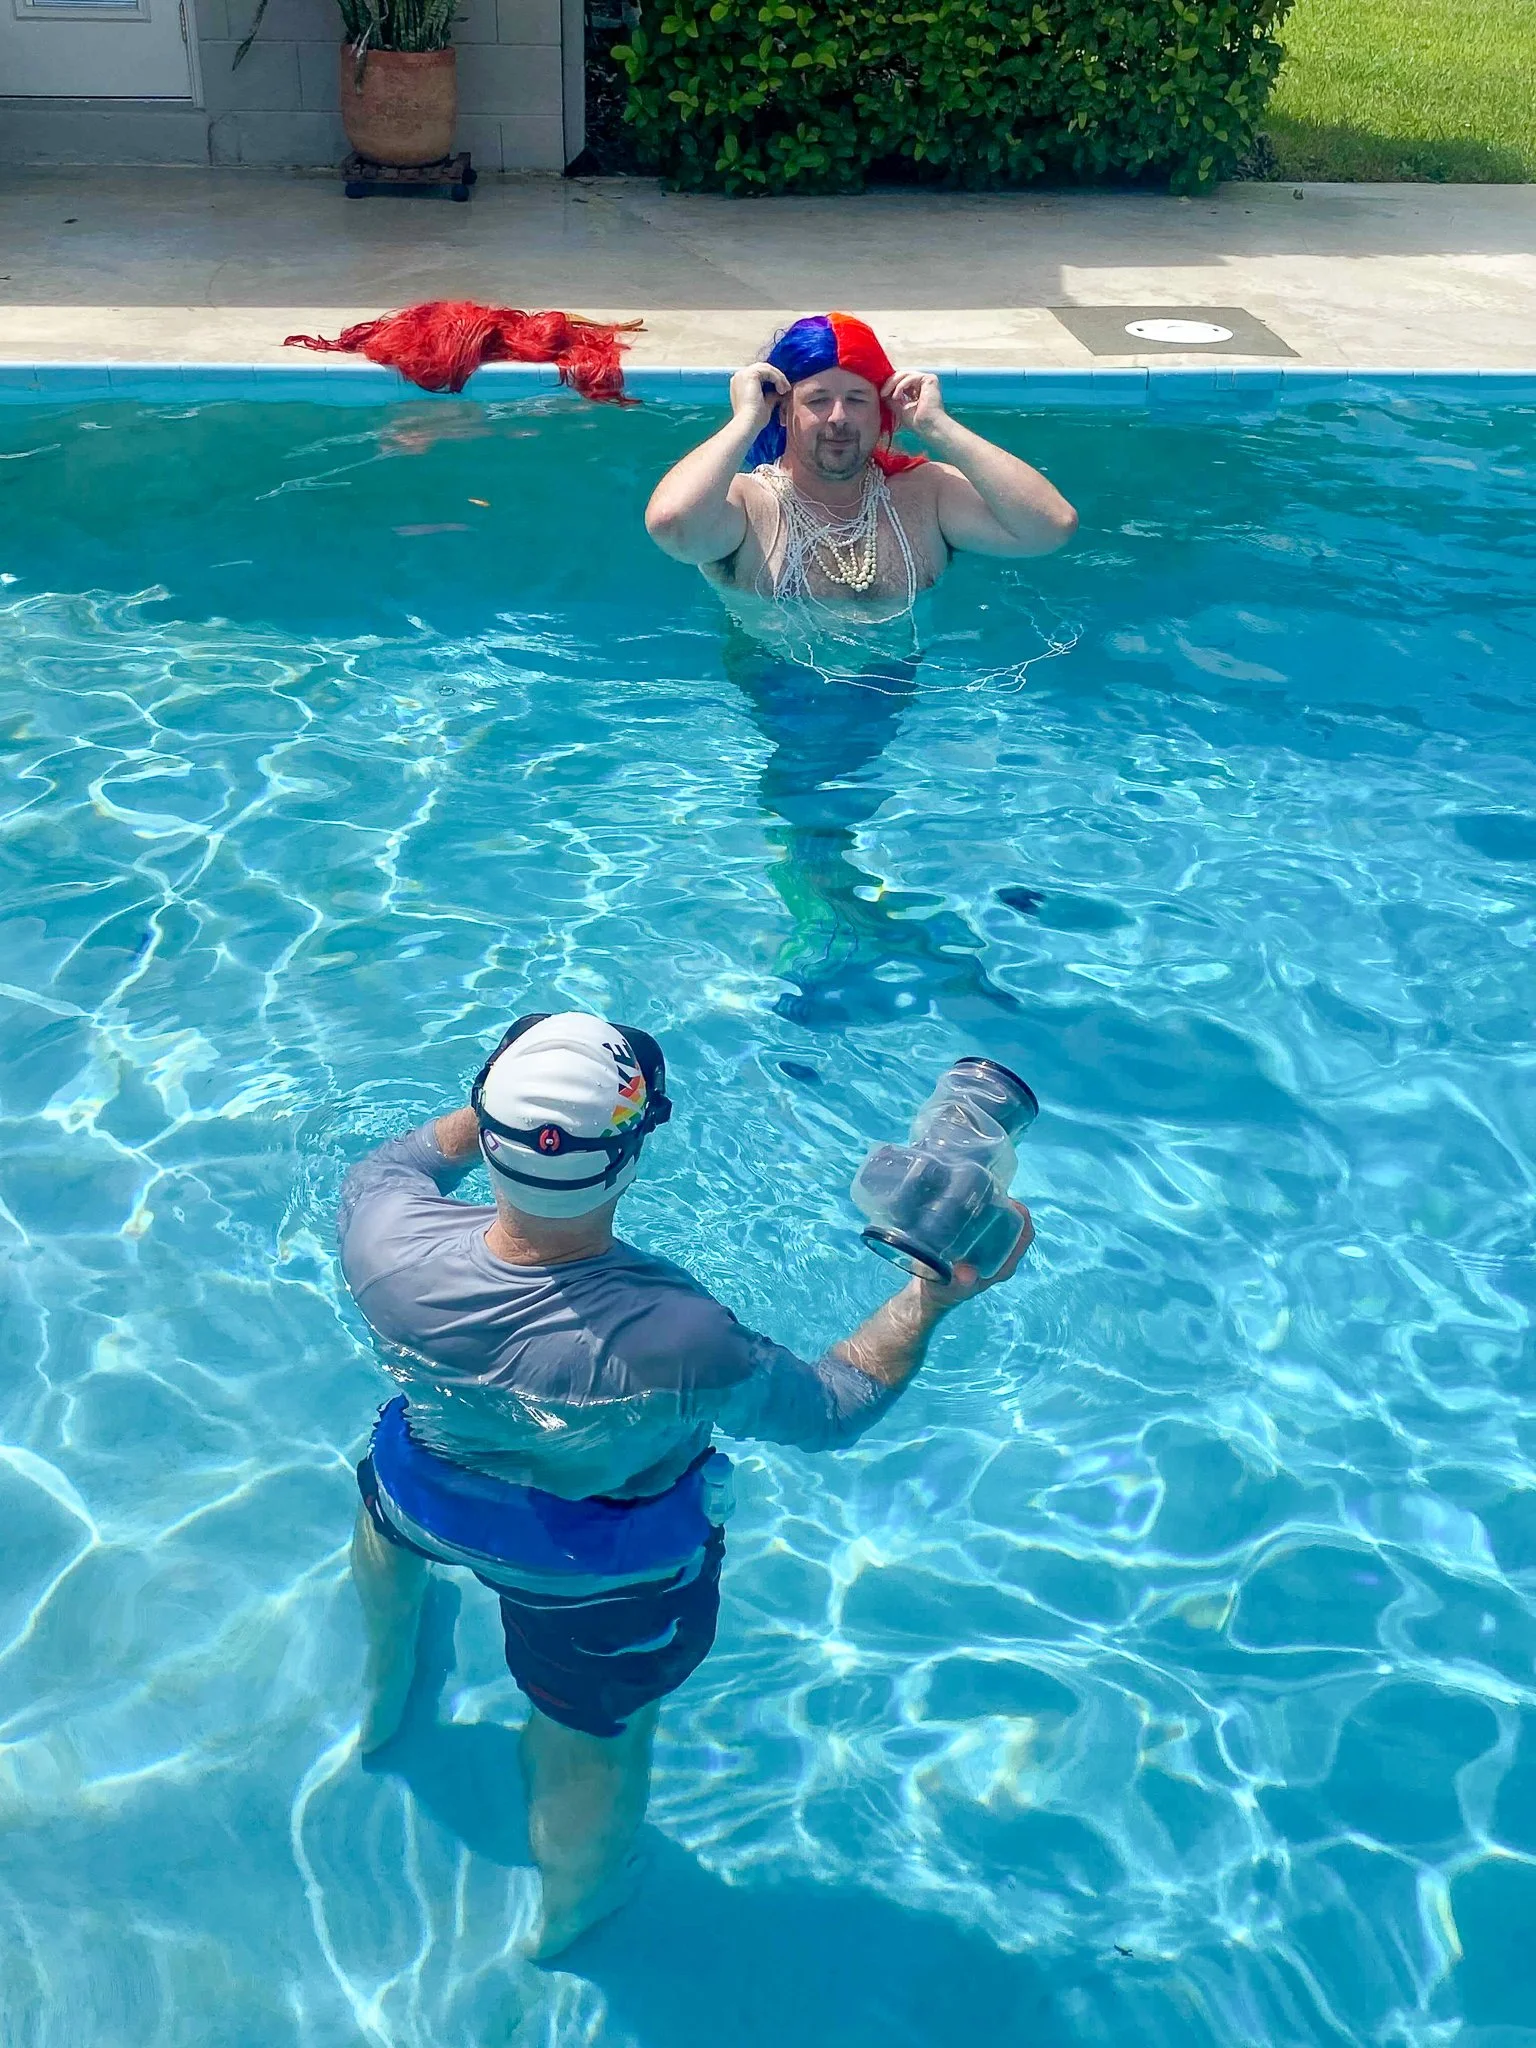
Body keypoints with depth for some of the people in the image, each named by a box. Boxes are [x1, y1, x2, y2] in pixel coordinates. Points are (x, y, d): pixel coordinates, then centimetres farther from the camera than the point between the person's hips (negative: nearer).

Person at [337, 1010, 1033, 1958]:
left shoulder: (388, 1241, -36)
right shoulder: (681, 1342, -44)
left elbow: (382, 1166, -9)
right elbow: (835, 1407, -23)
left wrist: (497, 1108, -6)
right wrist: (936, 1295, -17)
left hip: (429, 1503, 4)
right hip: (606, 1580, -3)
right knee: (593, 1741, 28)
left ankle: (384, 1697, 71)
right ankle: (568, 1910, 59)